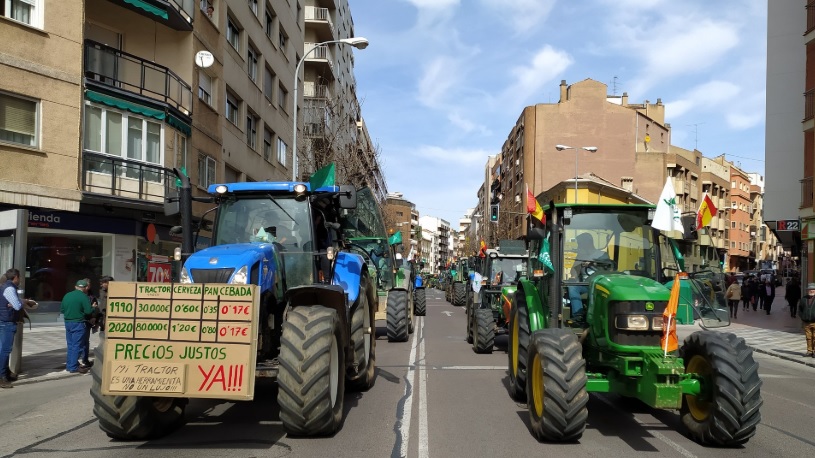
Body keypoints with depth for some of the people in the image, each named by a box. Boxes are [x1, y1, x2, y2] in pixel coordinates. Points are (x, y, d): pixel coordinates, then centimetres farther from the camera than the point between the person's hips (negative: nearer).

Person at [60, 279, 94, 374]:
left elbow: (62, 309, 13)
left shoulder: (67, 295, 8)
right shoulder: (84, 296, -13)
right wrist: (94, 308, 2)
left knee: (70, 345, 16)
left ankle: (69, 365, 23)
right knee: (76, 346, -2)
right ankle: (73, 368, -1)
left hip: (68, 322, 7)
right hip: (78, 323, -7)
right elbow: (88, 311, -17)